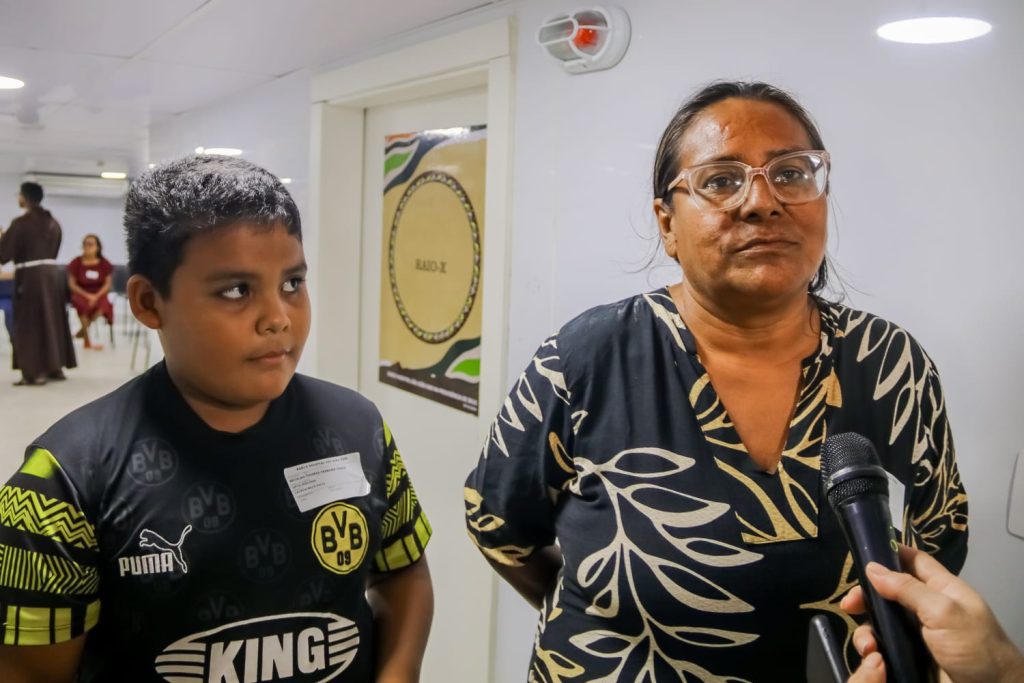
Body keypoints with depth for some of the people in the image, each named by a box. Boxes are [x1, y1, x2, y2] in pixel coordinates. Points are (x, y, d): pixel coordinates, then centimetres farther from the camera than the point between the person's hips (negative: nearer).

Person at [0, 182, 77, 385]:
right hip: (51, 272, 7)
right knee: (52, 318, 14)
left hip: (29, 275, -6)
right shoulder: (53, 222, 9)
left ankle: (35, 371, -3)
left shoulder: (21, 222, -13)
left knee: (29, 322, -1)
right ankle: (56, 366, 19)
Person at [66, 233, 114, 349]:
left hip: (98, 295, 1)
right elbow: (72, 284, -1)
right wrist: (87, 295, -15)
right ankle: (87, 341, -27)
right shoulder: (76, 263, 0)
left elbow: (107, 284, 1)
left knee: (103, 305, -33)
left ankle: (82, 330, -11)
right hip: (80, 294, -1)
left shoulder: (105, 264, 3)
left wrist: (96, 296, -16)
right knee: (83, 304, -36)